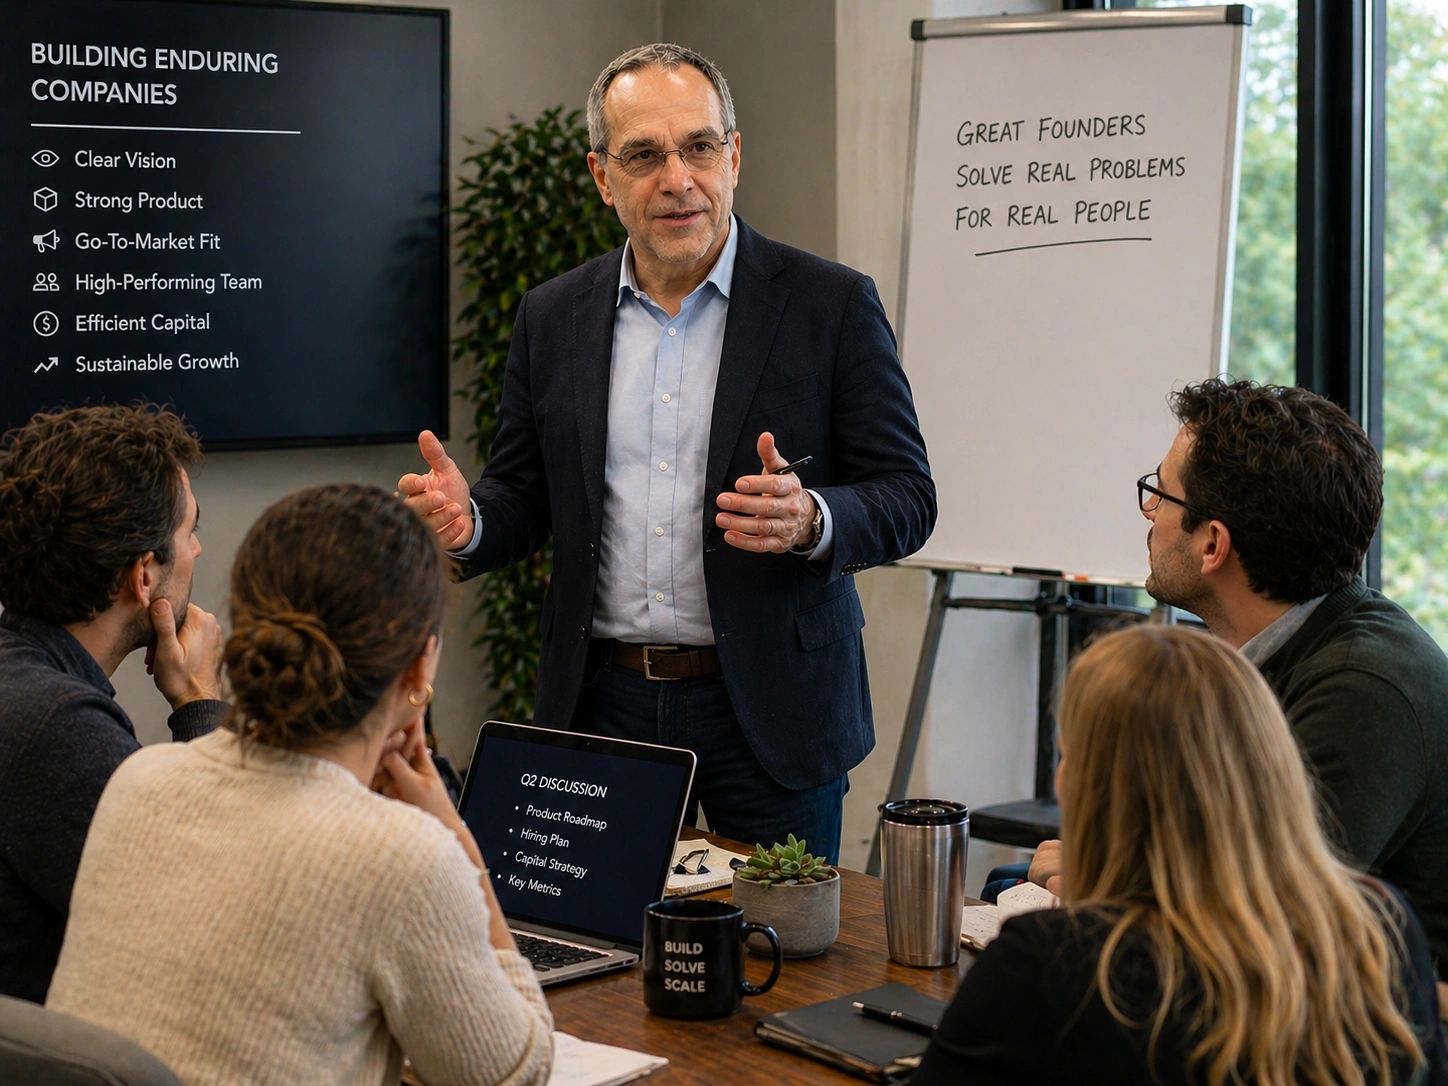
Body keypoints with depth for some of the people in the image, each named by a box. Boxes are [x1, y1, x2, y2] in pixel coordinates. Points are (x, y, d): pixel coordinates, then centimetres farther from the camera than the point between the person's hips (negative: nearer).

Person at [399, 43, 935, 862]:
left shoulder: (832, 304, -4)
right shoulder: (553, 319, 7)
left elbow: (907, 497, -4)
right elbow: (525, 498, 12)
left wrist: (810, 520, -25)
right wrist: (467, 521, -10)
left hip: (769, 704, -2)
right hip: (603, 701, 3)